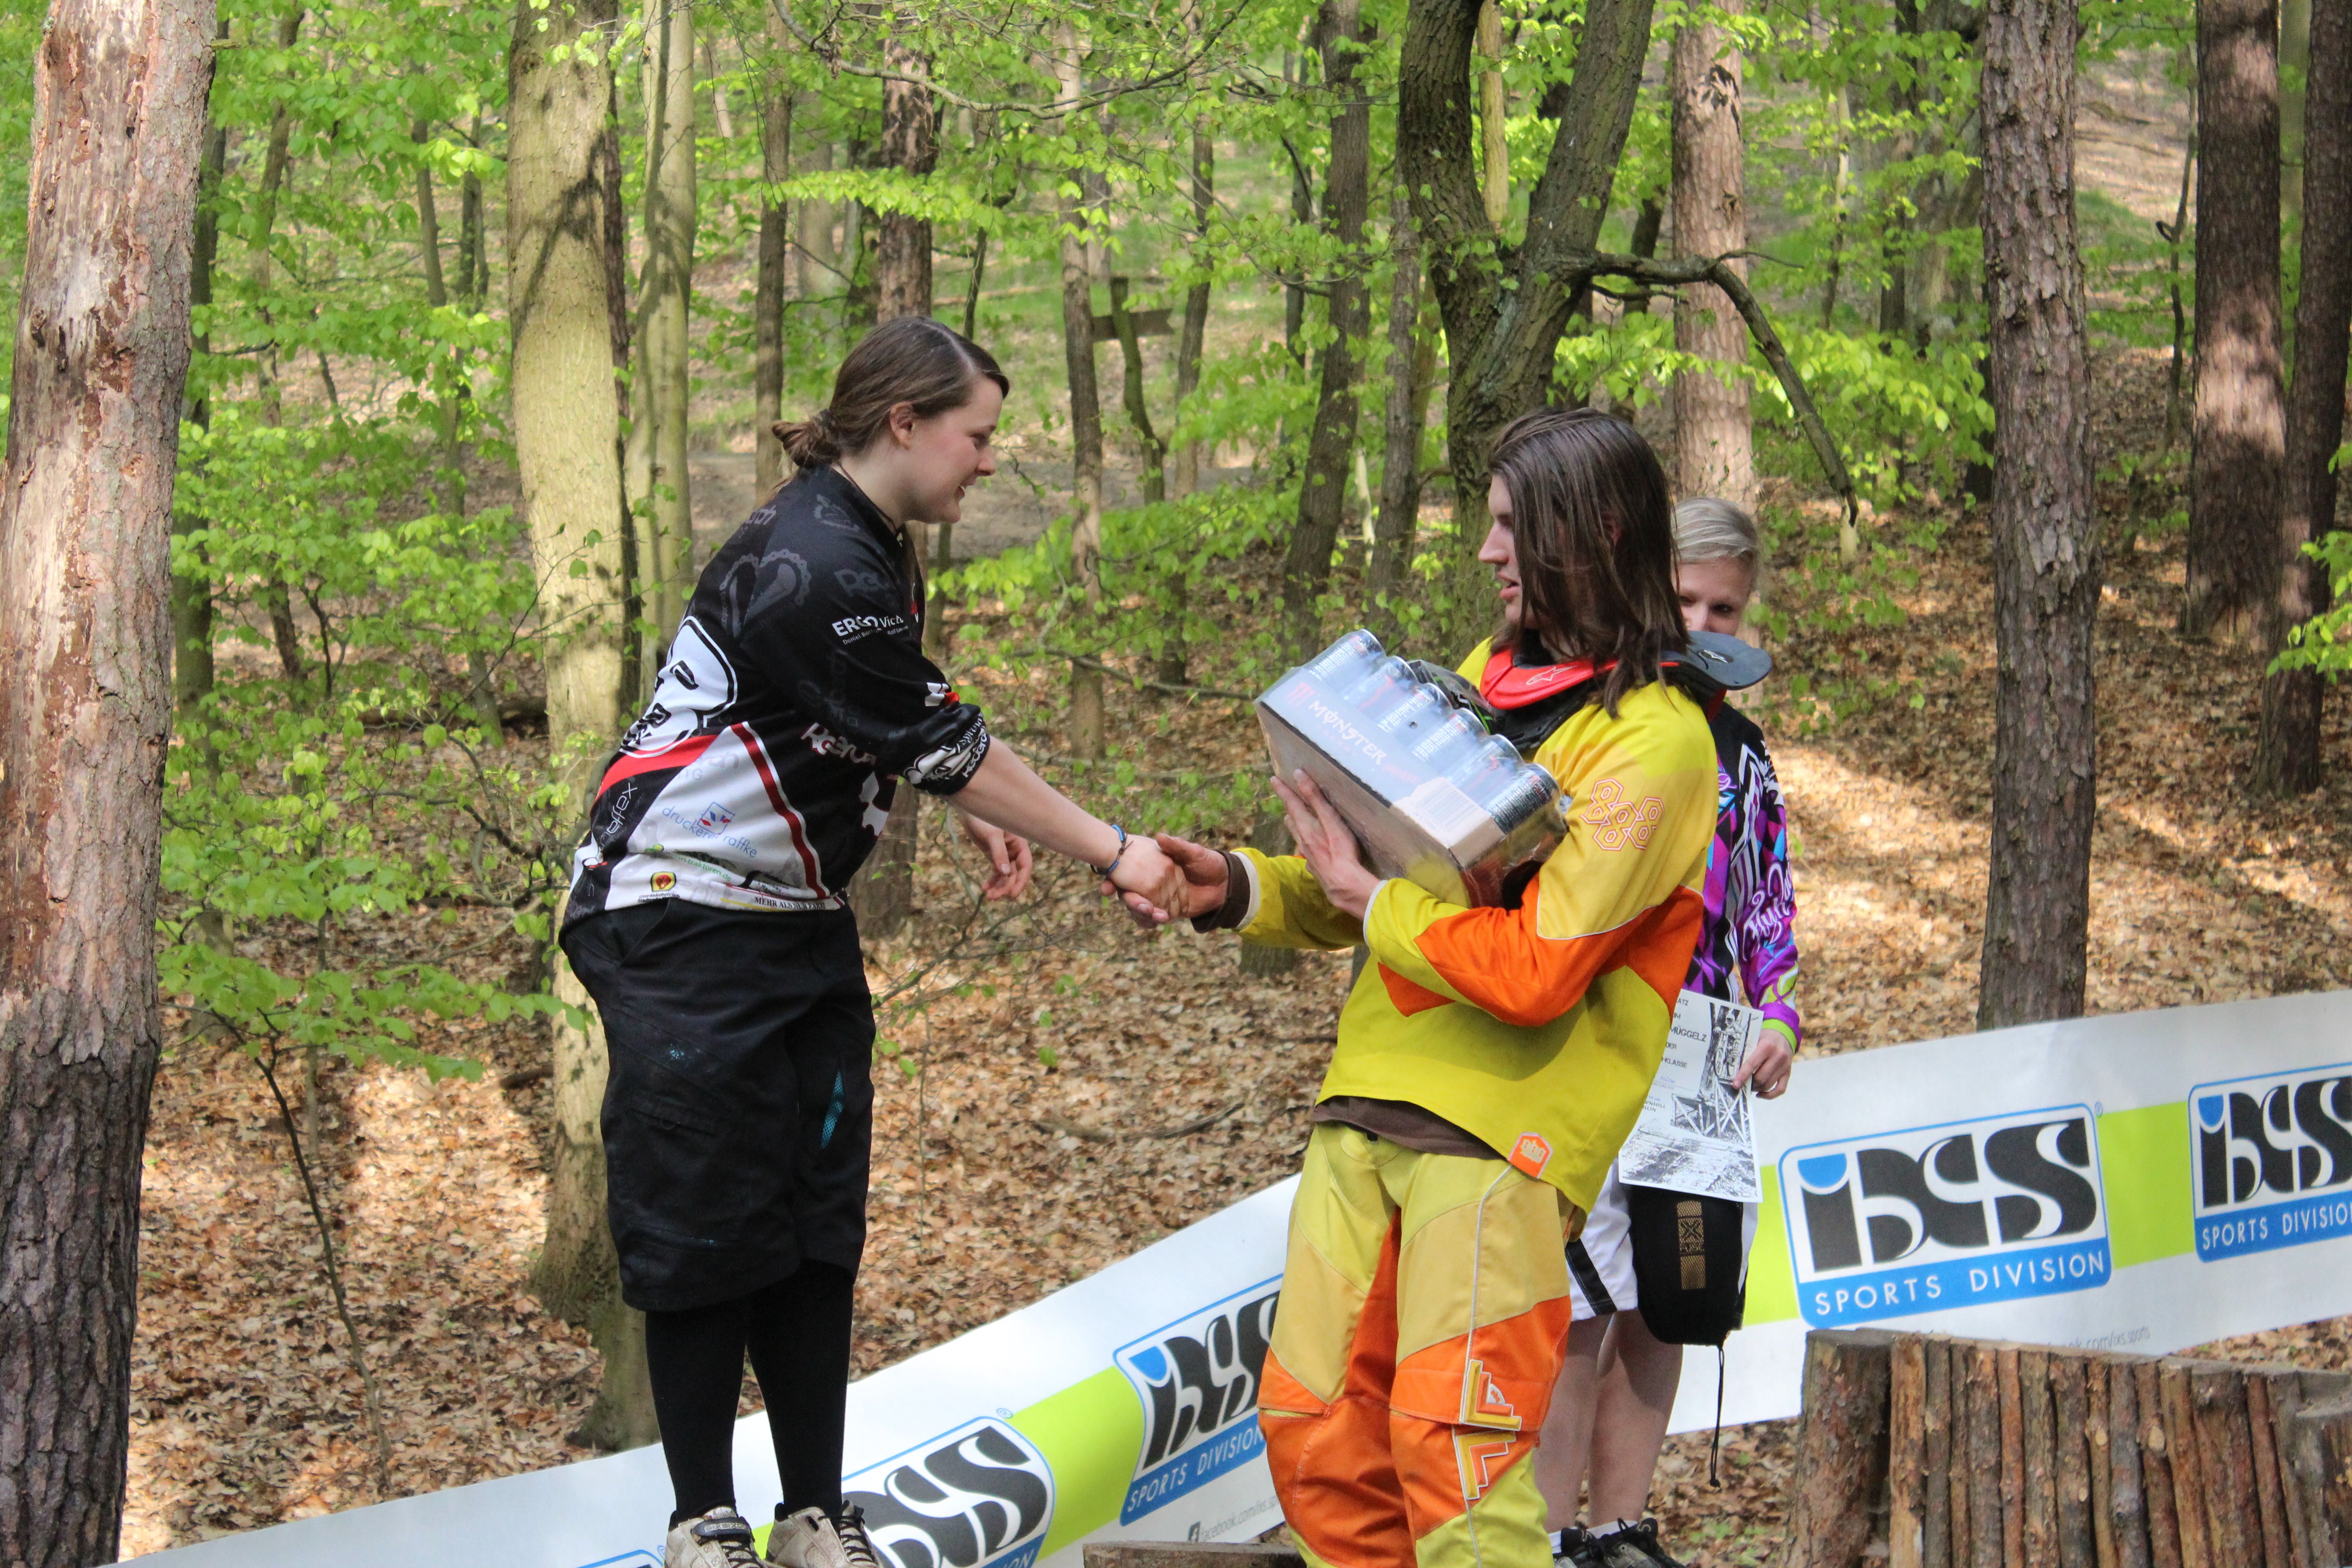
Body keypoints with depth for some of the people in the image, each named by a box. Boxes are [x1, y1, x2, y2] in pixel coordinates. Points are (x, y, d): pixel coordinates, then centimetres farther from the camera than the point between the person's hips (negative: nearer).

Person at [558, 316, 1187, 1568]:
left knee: (817, 1218, 7)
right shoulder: (812, 568, -24)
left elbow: (905, 723, 25)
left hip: (796, 924, 10)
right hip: (683, 925, -10)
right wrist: (1109, 853, -12)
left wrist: (979, 811, 9)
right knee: (704, 1223, -3)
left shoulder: (873, 549, 8)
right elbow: (941, 744, -19)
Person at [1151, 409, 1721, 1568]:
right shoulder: (1486, 677, 15)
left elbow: (1530, 970, -18)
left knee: (1454, 1455, -12)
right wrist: (1238, 890, 5)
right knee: (1315, 1430, 7)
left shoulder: (1654, 740, -11)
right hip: (1367, 1102, 8)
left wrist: (1362, 894, -9)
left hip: (1500, 1132, -8)